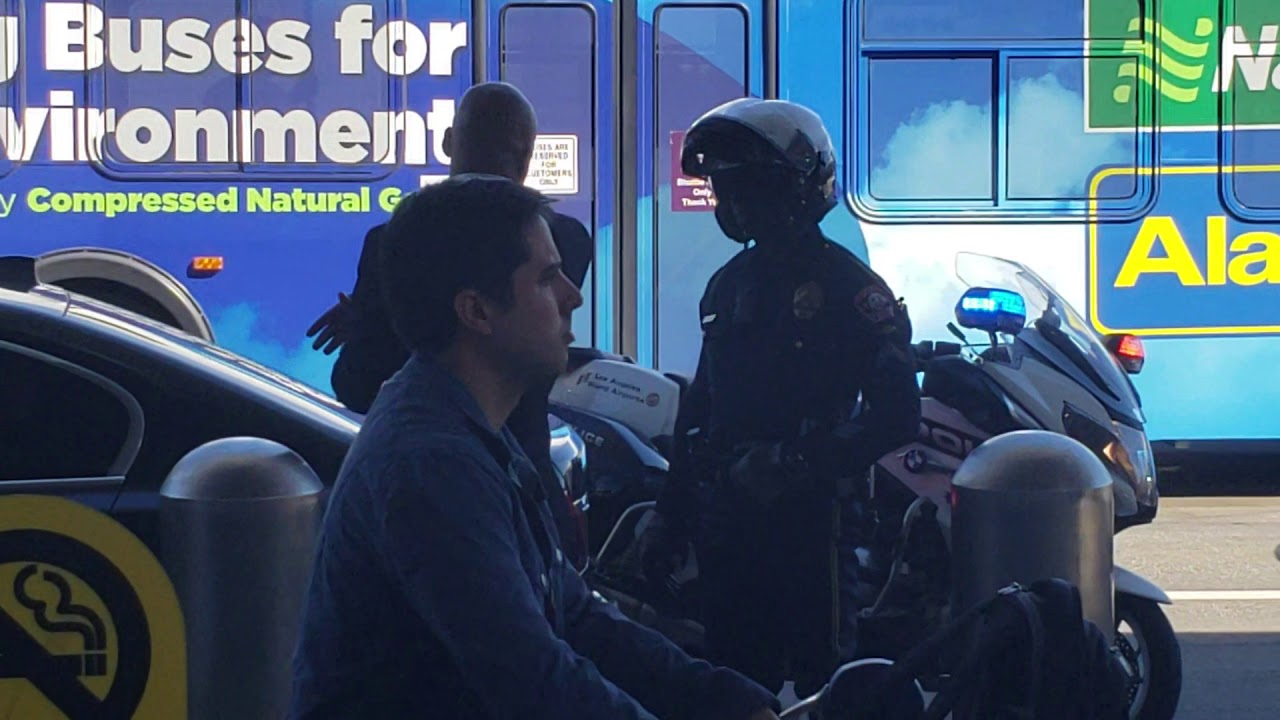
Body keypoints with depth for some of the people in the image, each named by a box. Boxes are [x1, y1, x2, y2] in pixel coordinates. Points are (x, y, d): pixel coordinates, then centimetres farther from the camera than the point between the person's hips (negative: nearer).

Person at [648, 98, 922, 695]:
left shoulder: (849, 285, -8)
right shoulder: (730, 283, 14)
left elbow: (897, 412, -15)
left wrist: (795, 463, -22)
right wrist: (671, 513, 17)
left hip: (808, 512, -7)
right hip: (724, 513, 7)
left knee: (826, 682, -4)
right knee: (734, 675, 13)